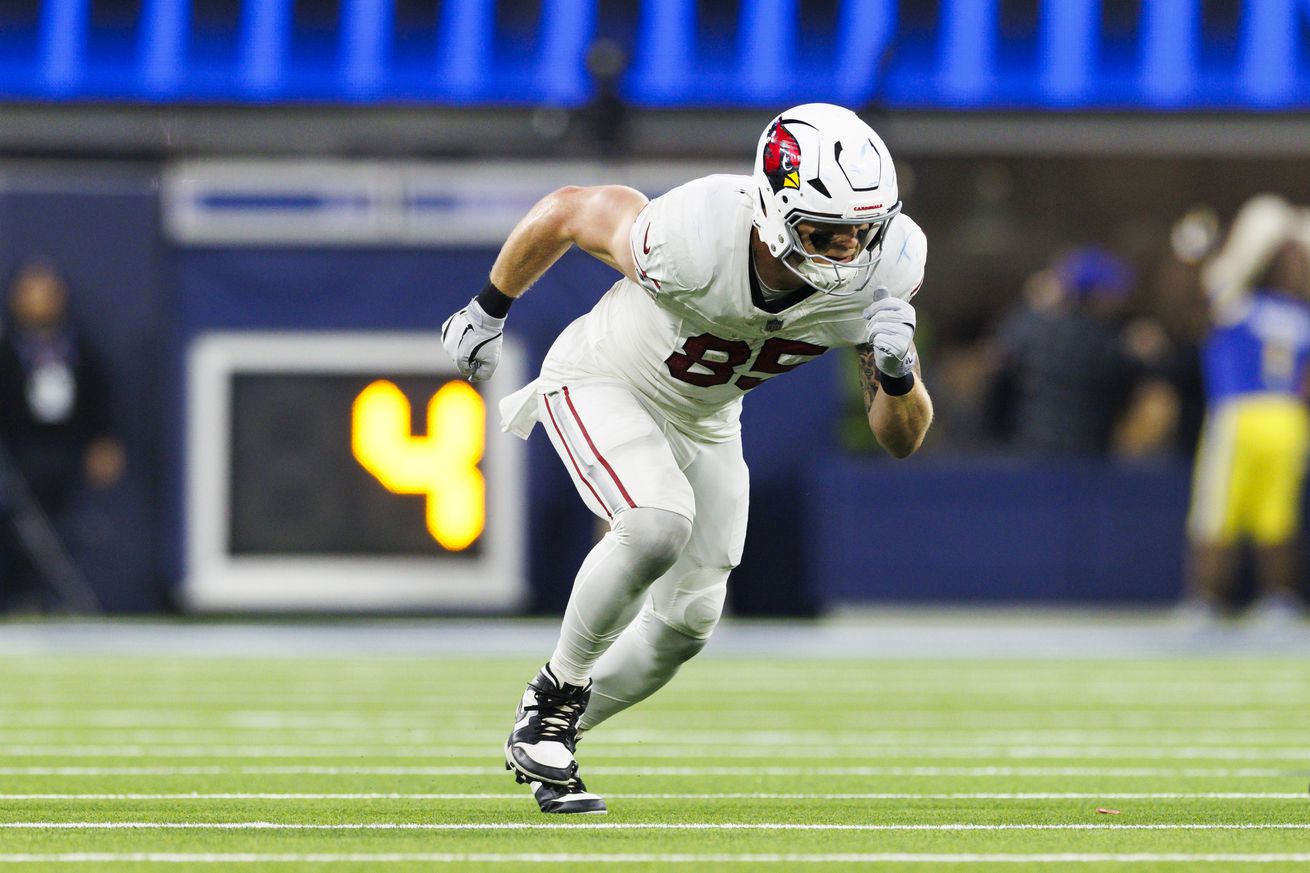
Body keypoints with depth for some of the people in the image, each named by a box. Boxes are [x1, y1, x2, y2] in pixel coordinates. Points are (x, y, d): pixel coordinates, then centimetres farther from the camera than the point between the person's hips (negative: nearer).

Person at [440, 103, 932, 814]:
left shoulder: (882, 269, -27)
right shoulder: (692, 241, -39)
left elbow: (901, 439, -18)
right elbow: (569, 211, -18)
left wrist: (897, 374, -41)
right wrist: (489, 309, -2)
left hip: (703, 422, 6)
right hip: (600, 384, -6)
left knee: (687, 623, 9)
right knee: (659, 522, -32)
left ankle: (548, 737, 33)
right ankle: (554, 695, -10)